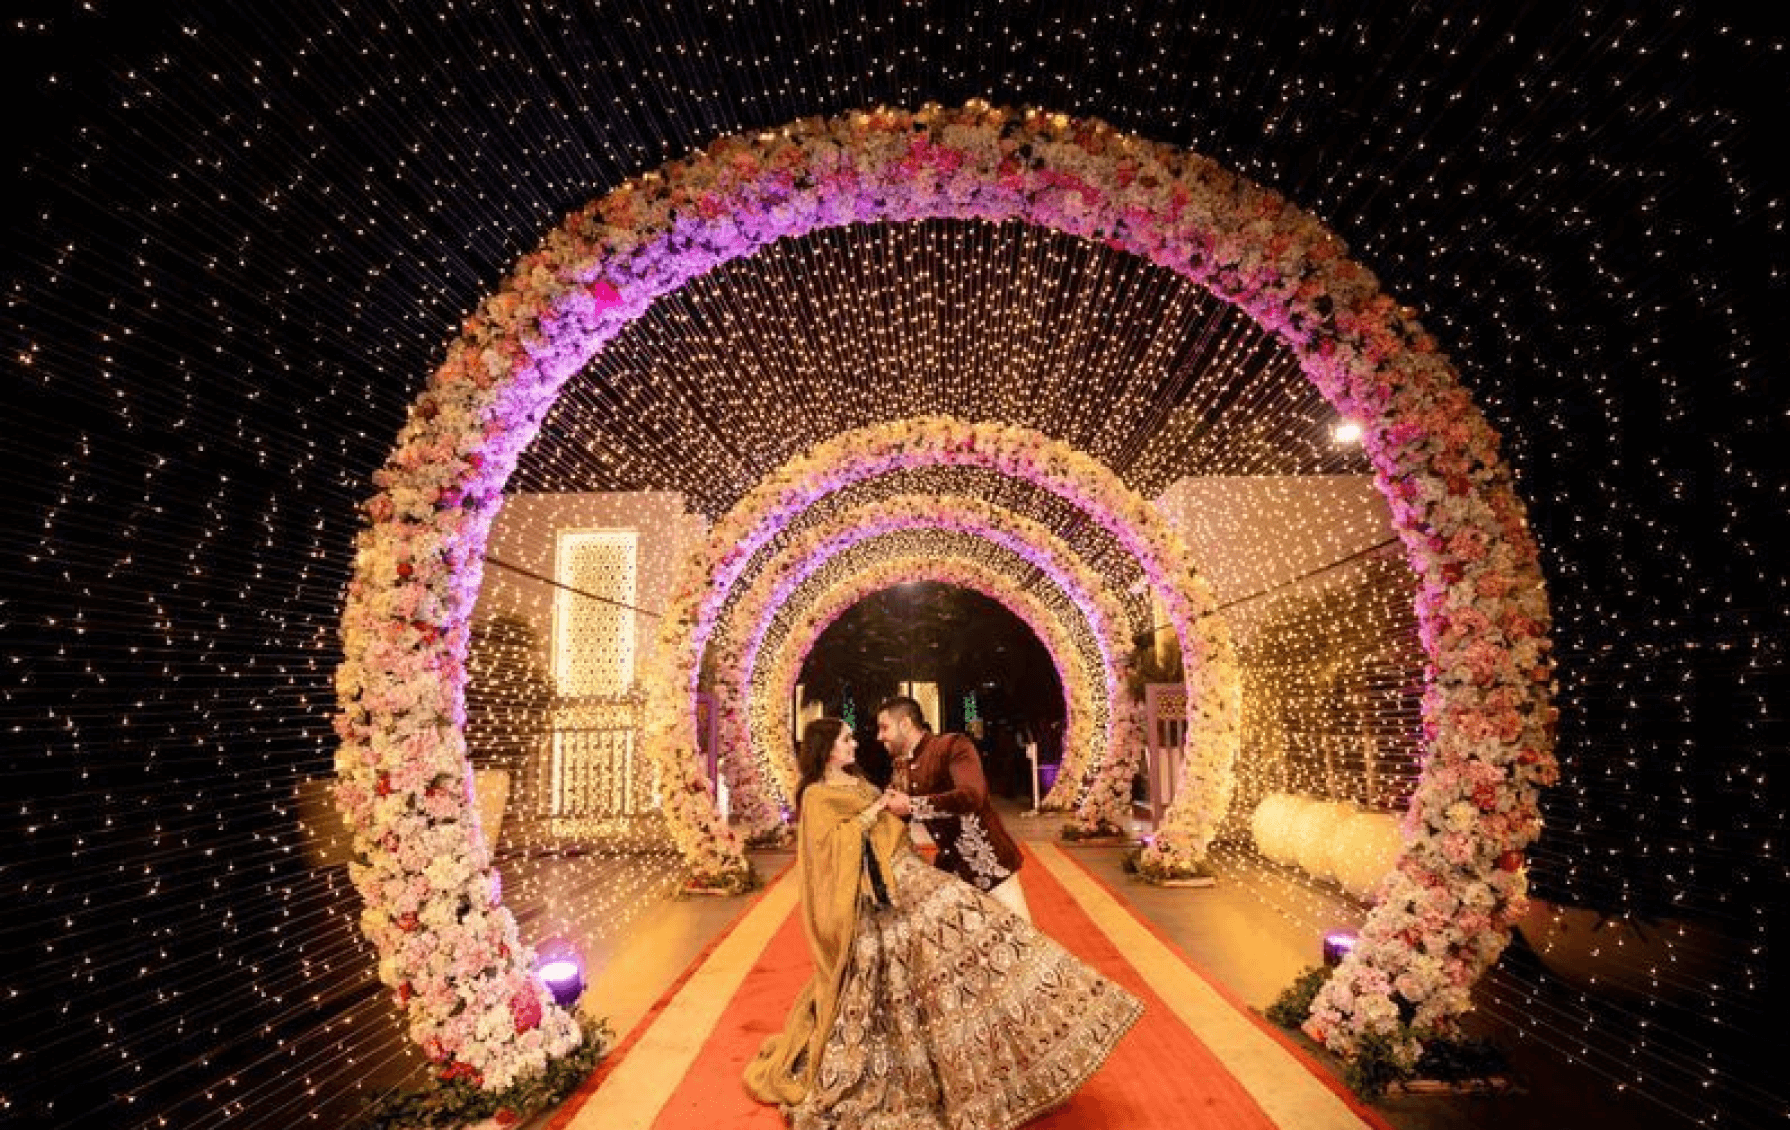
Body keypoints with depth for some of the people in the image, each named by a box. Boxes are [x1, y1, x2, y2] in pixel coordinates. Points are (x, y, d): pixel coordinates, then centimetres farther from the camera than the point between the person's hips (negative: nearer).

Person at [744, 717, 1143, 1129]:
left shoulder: (857, 782, 19)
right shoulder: (816, 796, -8)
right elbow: (830, 842, -21)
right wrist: (873, 811, -16)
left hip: (909, 876, 9)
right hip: (884, 892, -8)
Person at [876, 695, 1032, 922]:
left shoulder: (952, 746, -17)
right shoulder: (901, 769, 7)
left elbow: (972, 796, -33)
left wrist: (912, 805, -28)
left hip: (989, 865, -7)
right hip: (949, 869, 7)